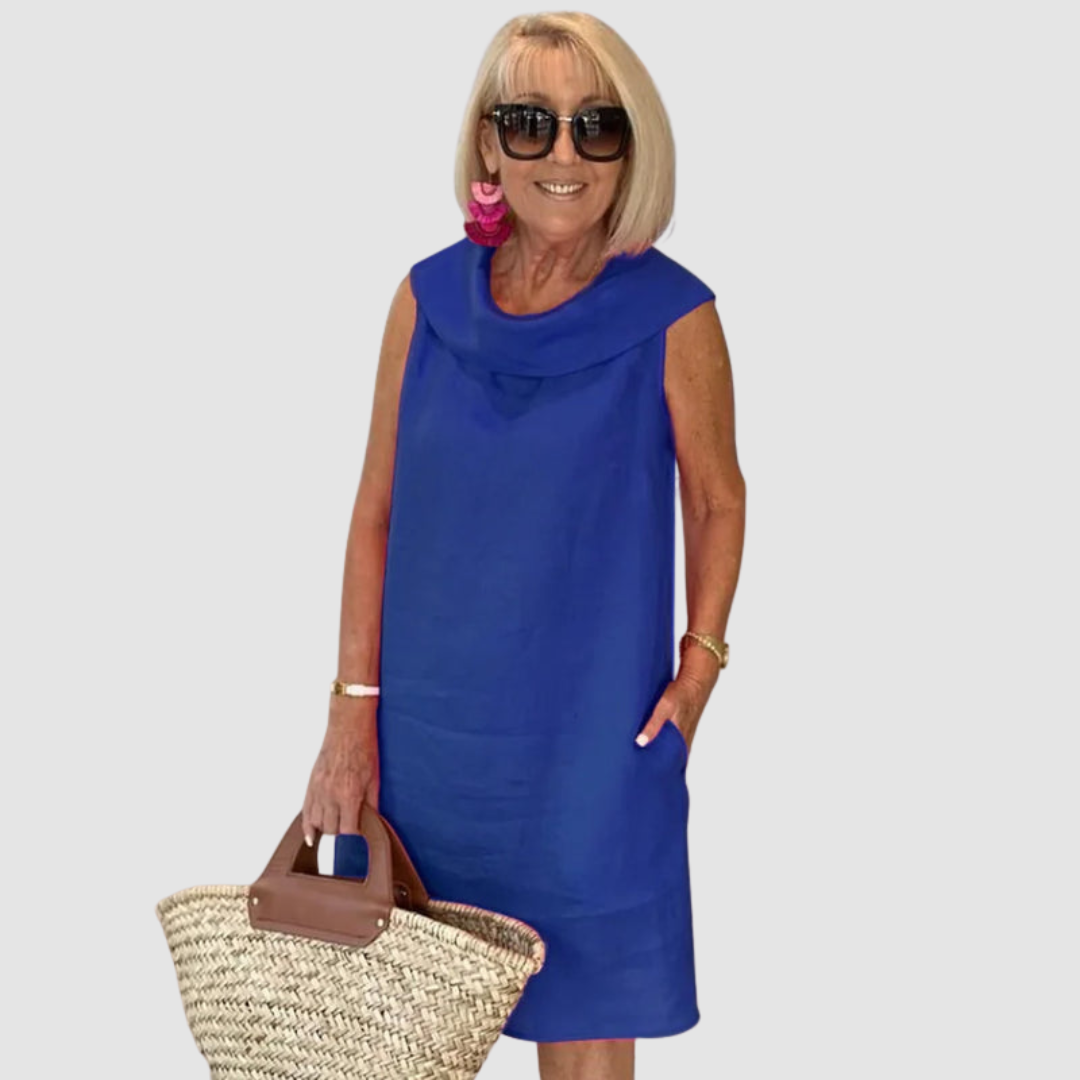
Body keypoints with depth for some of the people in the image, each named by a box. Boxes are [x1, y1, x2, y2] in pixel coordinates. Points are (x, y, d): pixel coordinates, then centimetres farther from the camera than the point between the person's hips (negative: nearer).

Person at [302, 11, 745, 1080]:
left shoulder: (673, 319, -8)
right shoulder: (430, 299, -1)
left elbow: (716, 498, 5)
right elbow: (376, 510, 3)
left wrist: (698, 664, -6)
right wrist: (354, 708, -1)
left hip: (592, 734, -2)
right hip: (424, 724, 3)